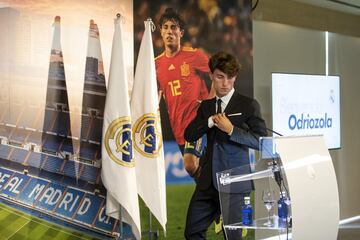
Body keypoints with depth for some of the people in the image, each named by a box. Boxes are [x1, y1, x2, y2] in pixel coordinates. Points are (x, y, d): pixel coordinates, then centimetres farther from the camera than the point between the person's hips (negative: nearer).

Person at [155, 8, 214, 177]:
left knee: (191, 166, -21)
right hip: (177, 124, 5)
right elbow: (157, 93, 16)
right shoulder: (156, 63, 7)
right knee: (197, 167, 14)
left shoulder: (194, 55, -6)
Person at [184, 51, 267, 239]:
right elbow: (189, 135, 6)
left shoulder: (248, 105, -2)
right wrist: (210, 121, -9)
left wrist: (231, 130, -19)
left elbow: (261, 141, -9)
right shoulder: (205, 106, 13)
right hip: (208, 181, 5)